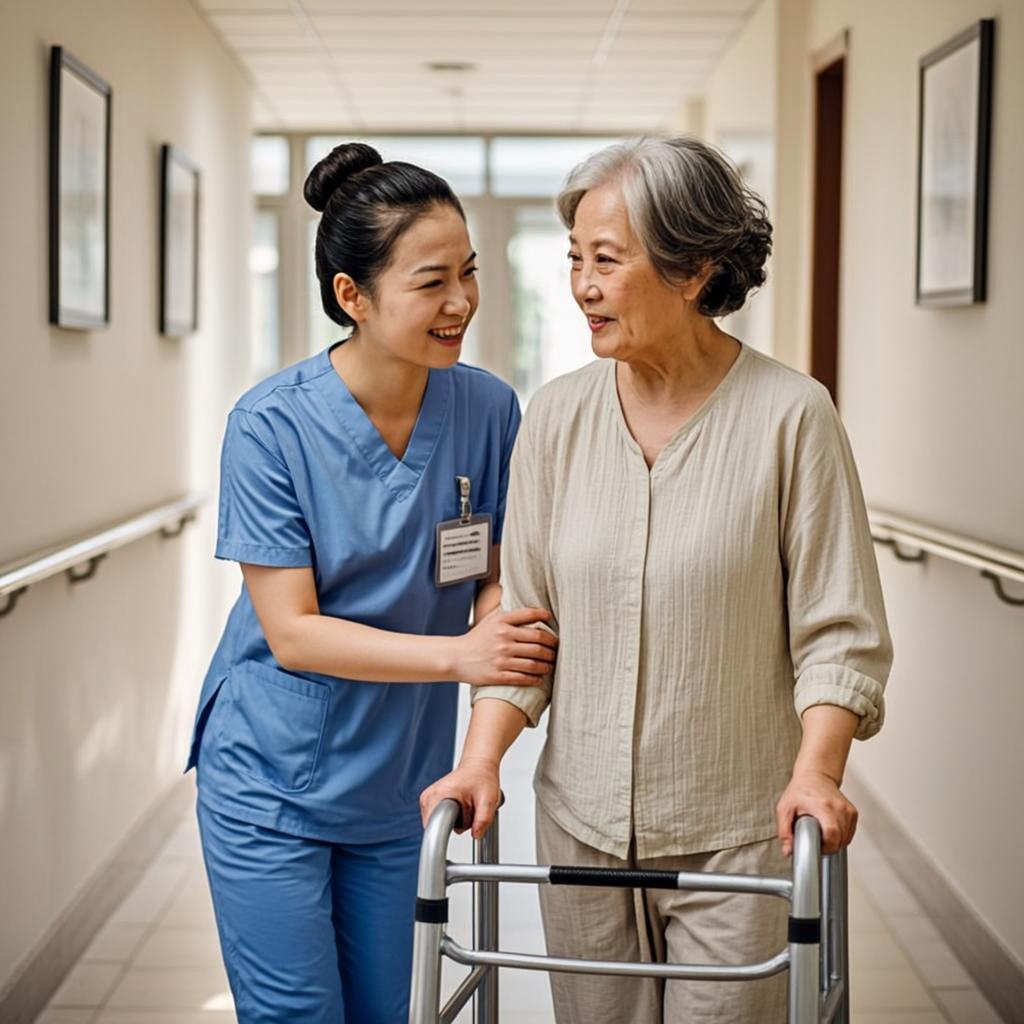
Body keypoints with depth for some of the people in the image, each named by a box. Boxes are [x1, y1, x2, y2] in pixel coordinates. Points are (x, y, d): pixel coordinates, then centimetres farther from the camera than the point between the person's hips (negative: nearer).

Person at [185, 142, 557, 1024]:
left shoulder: (489, 410, -8)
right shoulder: (272, 425, -18)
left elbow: (494, 576, 1)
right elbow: (292, 632, -18)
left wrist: (503, 630, -23)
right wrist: (458, 654, -29)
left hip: (398, 781, 4)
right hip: (273, 785, -3)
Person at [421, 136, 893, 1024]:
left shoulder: (790, 415, -9)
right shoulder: (556, 416, 2)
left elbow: (840, 630, -7)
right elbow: (523, 616, 5)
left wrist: (816, 768, -20)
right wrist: (482, 758, -6)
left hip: (738, 835, -3)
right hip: (580, 826, 4)